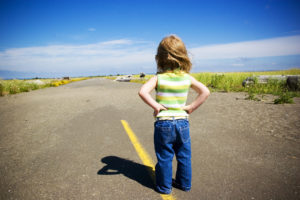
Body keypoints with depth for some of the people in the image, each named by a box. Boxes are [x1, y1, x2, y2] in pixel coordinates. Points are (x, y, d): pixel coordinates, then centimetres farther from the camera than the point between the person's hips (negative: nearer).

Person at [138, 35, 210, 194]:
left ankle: (164, 187, 29)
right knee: (184, 156, 20)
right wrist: (191, 107, -2)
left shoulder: (159, 78, -11)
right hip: (182, 122, 3)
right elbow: (205, 92, -4)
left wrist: (155, 106, -14)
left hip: (163, 123, -3)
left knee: (164, 158, 13)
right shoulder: (187, 78, -2)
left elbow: (142, 92, -24)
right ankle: (185, 183, 37)